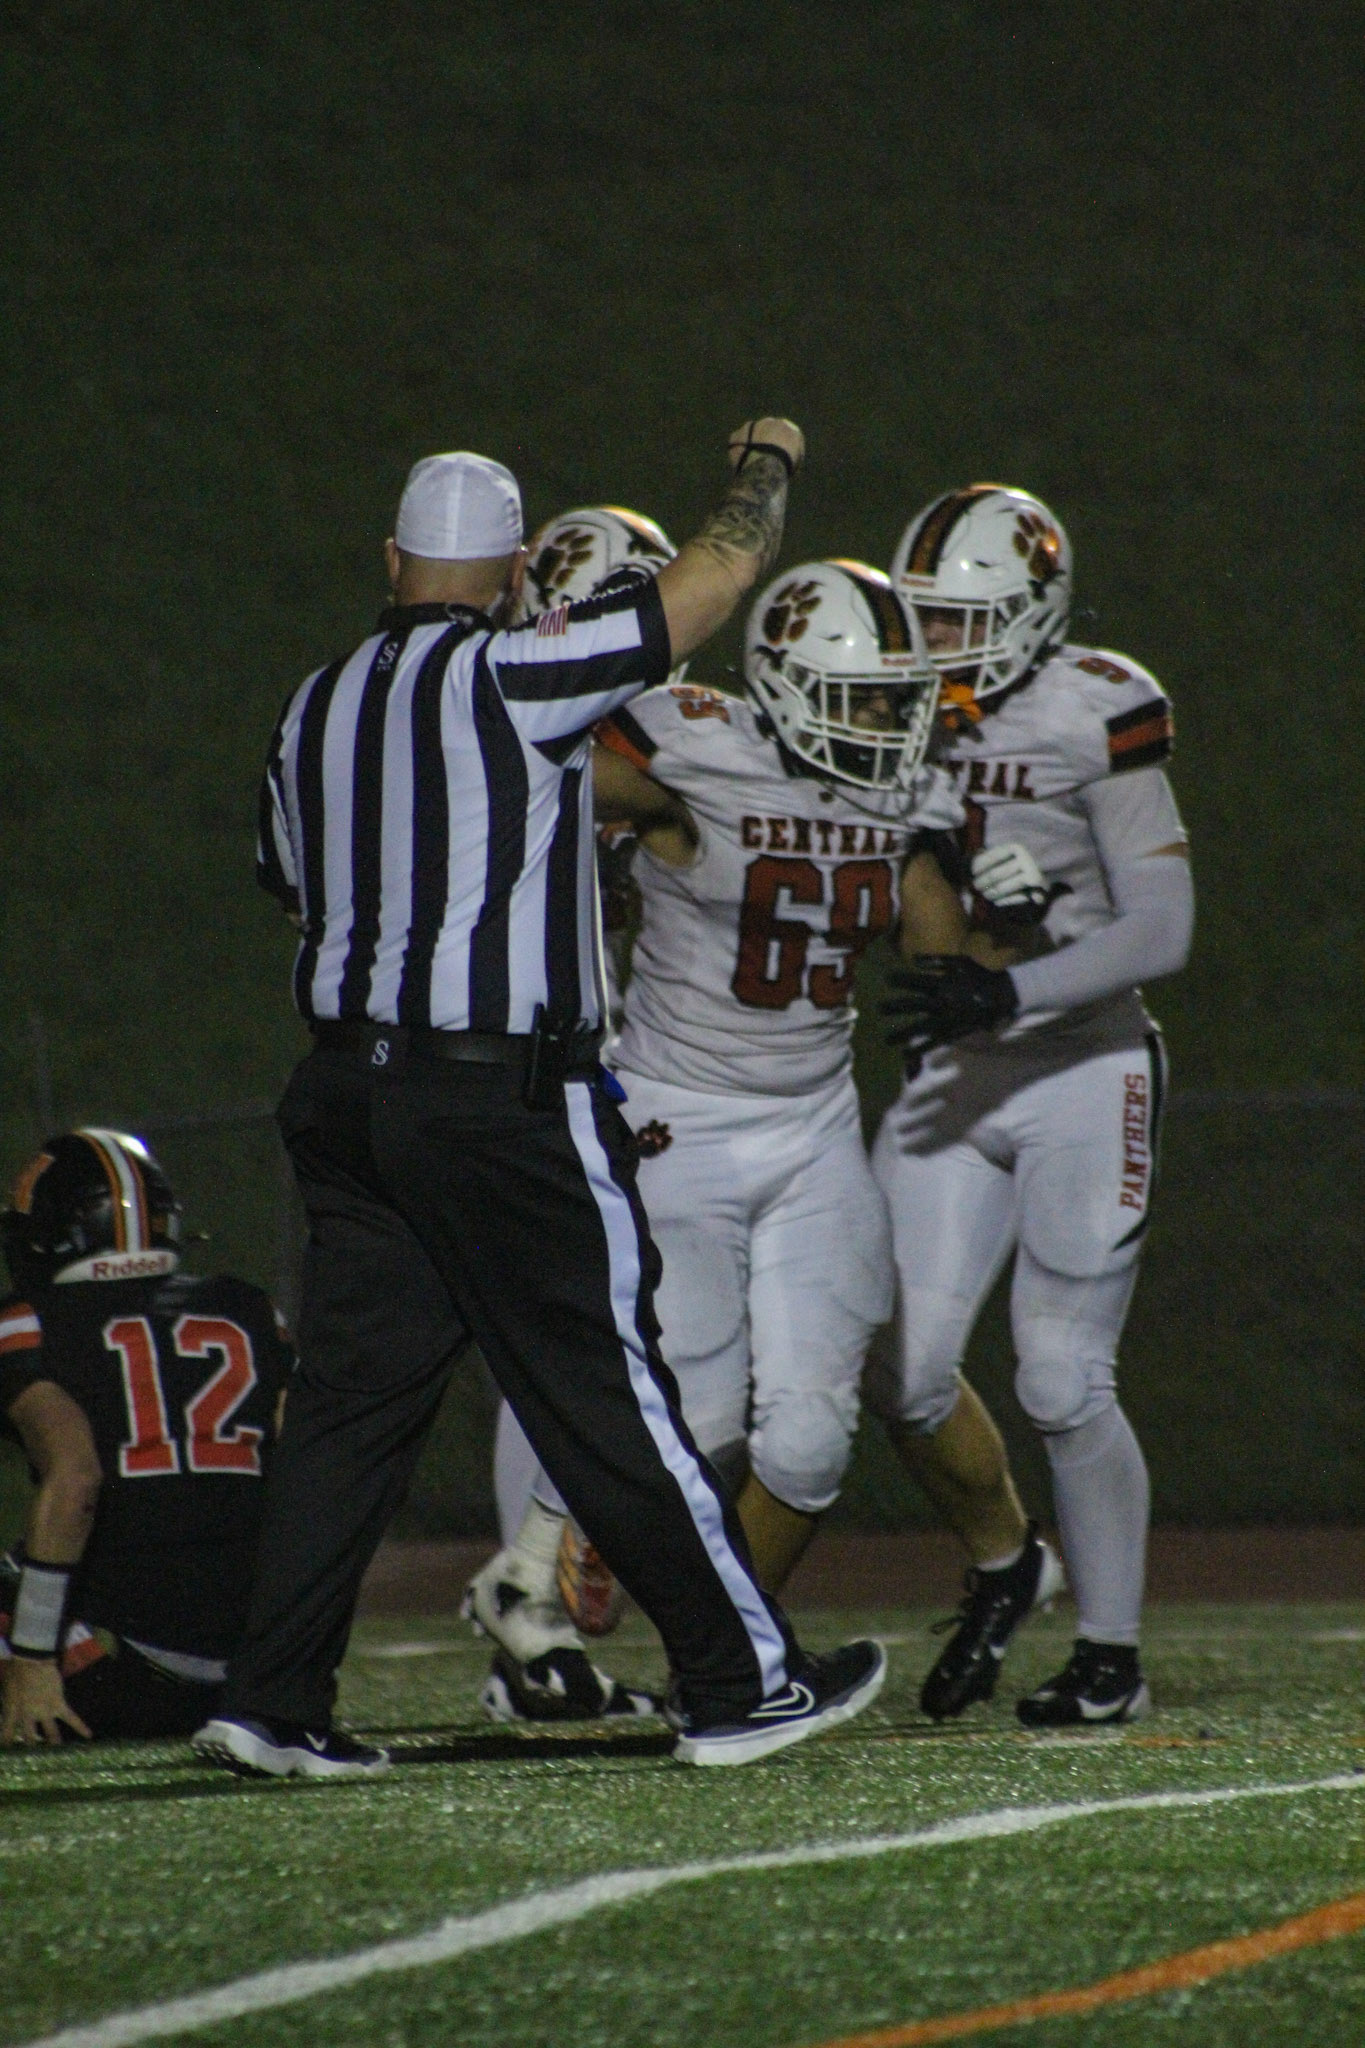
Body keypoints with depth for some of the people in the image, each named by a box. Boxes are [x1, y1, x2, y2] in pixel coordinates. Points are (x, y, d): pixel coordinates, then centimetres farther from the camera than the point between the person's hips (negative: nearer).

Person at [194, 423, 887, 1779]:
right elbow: (713, 582, -5)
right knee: (604, 1393, -1)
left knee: (353, 1393, 7)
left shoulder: (315, 712, 10)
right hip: (500, 1096, -6)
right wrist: (765, 465, 13)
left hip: (344, 1081, 7)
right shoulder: (511, 678, -11)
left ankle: (273, 1701, 2)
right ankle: (738, 1682, 7)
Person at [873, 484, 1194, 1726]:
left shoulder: (1093, 718, -12)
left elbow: (1161, 931, -15)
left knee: (1065, 1387, -5)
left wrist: (1006, 994, -25)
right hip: (952, 1085, 5)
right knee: (910, 1373, -4)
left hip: (1083, 1076, -5)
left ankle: (1112, 1657, 9)